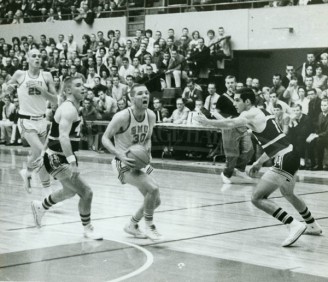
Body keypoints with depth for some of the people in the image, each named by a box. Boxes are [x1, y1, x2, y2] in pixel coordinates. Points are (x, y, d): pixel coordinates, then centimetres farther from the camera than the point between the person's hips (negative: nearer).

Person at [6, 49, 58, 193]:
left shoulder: (46, 76, 1)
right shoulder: (20, 75, -3)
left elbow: (55, 100, -1)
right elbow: (7, 89, 14)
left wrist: (41, 89, -15)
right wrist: (10, 87, -8)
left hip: (42, 120, 4)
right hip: (26, 120, -3)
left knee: (38, 154, 8)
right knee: (40, 151, -20)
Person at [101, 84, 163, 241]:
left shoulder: (151, 116, -4)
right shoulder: (122, 117, -22)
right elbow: (105, 138, -15)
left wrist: (147, 148, -8)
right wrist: (119, 154, -28)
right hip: (125, 163, -8)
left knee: (155, 201, 11)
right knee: (153, 188, -26)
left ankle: (132, 225, 33)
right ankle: (149, 226, -7)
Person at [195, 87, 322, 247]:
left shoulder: (250, 114, -9)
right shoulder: (262, 113, 17)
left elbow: (230, 124, -28)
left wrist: (208, 122, -23)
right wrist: (259, 162, 23)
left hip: (284, 160, -10)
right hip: (291, 155, 10)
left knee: (257, 198, -7)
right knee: (288, 194, 33)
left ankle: (294, 225, -11)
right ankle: (313, 226, 47)